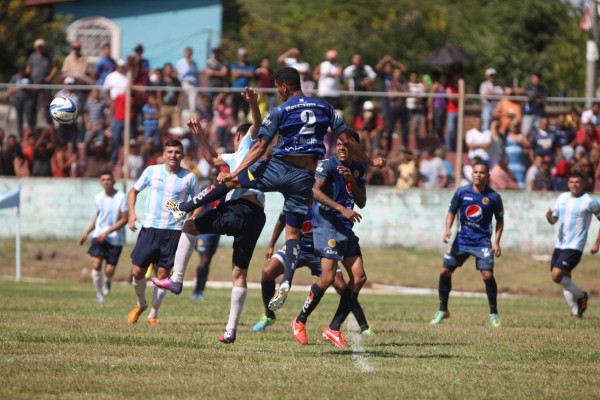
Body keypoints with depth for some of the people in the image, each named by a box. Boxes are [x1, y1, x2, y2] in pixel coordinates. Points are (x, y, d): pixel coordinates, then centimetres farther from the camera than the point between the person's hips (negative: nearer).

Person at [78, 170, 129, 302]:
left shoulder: (121, 197, -11)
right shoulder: (98, 197, 5)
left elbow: (124, 219, -12)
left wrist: (107, 232, -17)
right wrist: (87, 233, 17)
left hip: (115, 238, -3)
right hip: (99, 236, 3)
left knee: (109, 270, -5)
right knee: (96, 265, -13)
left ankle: (107, 281, 33)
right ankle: (99, 295, 3)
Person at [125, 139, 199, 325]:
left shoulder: (189, 177, -1)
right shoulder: (152, 171, 2)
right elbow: (134, 191, 13)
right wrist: (132, 212, -3)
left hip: (174, 231, -1)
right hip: (150, 227, 1)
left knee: (162, 274, -1)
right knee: (137, 271, -2)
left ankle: (153, 315, 12)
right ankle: (140, 304, 25)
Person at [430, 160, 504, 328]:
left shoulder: (493, 197, -7)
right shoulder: (461, 192, -3)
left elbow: (500, 220, 4)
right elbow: (452, 211, 8)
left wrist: (497, 241, -6)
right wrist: (448, 229, -8)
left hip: (482, 241, -3)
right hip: (462, 240, 3)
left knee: (487, 275, -15)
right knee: (445, 271, 1)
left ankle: (494, 314, 1)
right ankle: (443, 310, 18)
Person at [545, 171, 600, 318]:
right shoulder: (562, 197, 9)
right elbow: (554, 220, 11)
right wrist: (549, 216, -14)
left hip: (574, 247, -6)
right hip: (560, 245, 6)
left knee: (556, 275, -17)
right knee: (565, 279, 9)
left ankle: (581, 296, 2)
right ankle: (575, 310, 19)